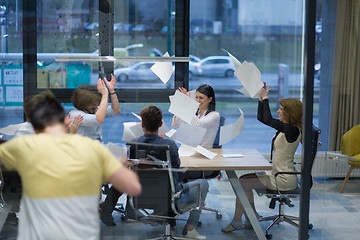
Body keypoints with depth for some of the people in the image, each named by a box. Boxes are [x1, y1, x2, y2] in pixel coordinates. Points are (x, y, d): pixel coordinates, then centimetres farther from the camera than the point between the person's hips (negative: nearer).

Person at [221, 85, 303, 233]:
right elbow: (261, 118, 17)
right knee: (244, 179, 13)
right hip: (277, 174, 10)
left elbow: (268, 120, -27)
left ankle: (236, 222, 4)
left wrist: (265, 98, -15)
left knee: (242, 184, -8)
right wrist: (261, 98, 7)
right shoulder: (285, 127, 9)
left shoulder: (293, 130, -20)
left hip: (284, 180, -10)